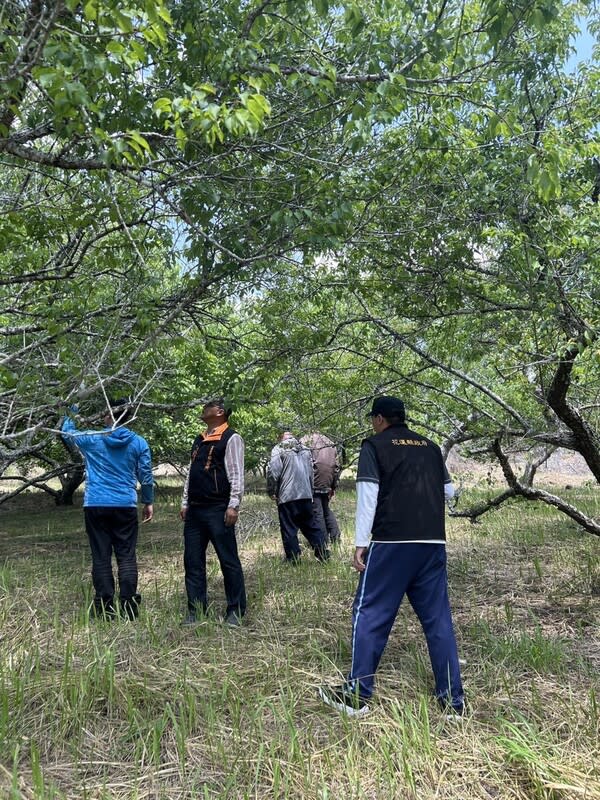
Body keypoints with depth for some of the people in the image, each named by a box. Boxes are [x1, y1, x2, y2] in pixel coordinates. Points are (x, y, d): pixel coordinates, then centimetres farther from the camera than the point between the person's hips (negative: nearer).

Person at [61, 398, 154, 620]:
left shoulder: (92, 439, -2)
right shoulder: (139, 442, 0)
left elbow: (68, 431, 19)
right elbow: (146, 476, 4)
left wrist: (71, 414, 36)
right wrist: (148, 502, 15)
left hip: (96, 506, 0)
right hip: (125, 507, 1)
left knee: (101, 557, 6)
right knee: (126, 557, 5)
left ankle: (105, 608, 9)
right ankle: (129, 607, 5)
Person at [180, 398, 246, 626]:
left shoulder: (231, 438, -5)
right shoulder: (199, 440, 18)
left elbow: (236, 475, -11)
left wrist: (233, 505, -16)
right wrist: (185, 503, 15)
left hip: (218, 509, -8)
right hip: (195, 509, 8)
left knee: (228, 560, -1)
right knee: (193, 561, 8)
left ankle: (235, 611, 8)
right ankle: (195, 611, 17)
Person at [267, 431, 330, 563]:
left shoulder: (278, 450, -2)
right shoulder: (305, 450, 17)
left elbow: (273, 472, -13)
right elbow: (311, 473, 19)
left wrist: (271, 491, 0)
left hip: (287, 497, -5)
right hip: (306, 495, 5)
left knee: (288, 530, 3)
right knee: (311, 526, 15)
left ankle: (293, 560, 6)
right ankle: (324, 555, 14)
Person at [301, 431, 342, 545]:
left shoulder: (305, 441, 4)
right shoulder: (331, 444, 21)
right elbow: (337, 466, 19)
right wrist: (333, 487, 22)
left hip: (314, 483, -6)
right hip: (327, 484, 6)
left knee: (317, 512, -1)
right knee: (326, 510, 19)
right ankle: (335, 538, 16)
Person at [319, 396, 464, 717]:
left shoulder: (374, 445, 1)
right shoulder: (430, 446, 14)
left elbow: (367, 495, -7)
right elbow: (448, 491, 16)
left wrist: (360, 544, -6)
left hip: (391, 542, -4)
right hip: (433, 542, 5)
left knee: (370, 614, 4)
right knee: (438, 618, 10)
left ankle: (357, 695, 9)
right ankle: (452, 699, 15)